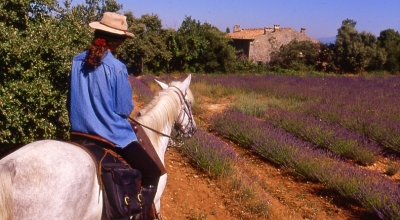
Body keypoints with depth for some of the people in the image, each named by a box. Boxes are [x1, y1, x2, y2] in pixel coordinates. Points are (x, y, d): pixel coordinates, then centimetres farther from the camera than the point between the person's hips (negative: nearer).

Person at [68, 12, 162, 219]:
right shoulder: (116, 68, -19)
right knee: (152, 172, 9)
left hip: (80, 134, 8)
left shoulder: (77, 61, -1)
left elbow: (72, 99, 9)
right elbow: (125, 109, -13)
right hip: (112, 136, -7)